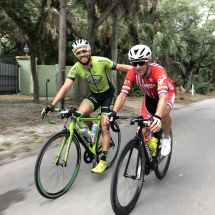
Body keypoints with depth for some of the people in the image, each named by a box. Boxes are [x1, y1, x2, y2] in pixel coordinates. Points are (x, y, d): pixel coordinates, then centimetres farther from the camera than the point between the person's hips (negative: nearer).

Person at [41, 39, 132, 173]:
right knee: (81, 112, -28)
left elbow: (121, 67, -17)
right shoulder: (76, 68, -17)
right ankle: (92, 129, 6)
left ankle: (103, 161, 1)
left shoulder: (101, 61, -25)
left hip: (108, 94, -3)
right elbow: (65, 87, -23)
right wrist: (52, 105, -34)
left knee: (104, 127, -10)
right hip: (94, 94, 3)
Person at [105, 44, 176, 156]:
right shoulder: (131, 73, -27)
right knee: (145, 131, -5)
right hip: (150, 96, 4)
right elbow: (122, 95, -32)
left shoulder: (158, 70, -39)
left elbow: (163, 97, -52)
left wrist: (157, 118, -69)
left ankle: (166, 138, -6)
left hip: (167, 92, -3)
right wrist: (113, 113, -50)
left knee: (164, 113, -37)